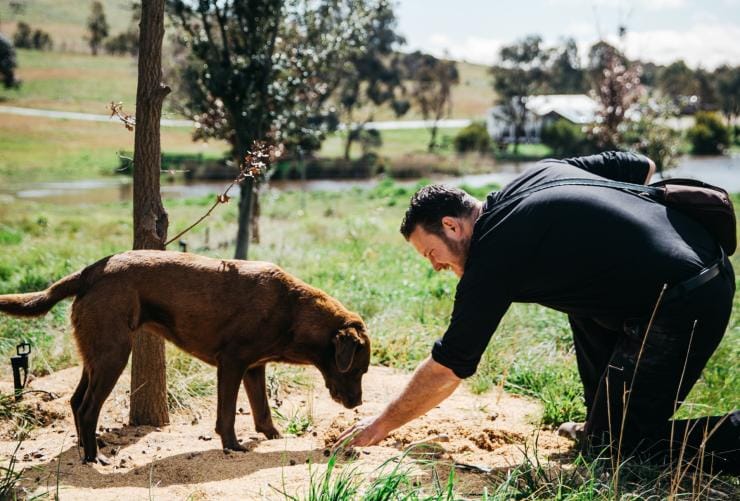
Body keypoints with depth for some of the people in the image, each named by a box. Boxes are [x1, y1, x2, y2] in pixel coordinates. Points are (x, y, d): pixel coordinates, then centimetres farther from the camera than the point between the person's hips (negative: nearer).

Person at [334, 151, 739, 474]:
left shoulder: (491, 259, -7)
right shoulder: (542, 171, 15)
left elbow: (446, 369, -1)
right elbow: (645, 167, 21)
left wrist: (382, 424, 12)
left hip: (679, 308, -9)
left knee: (613, 444, 3)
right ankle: (605, 419, 28)